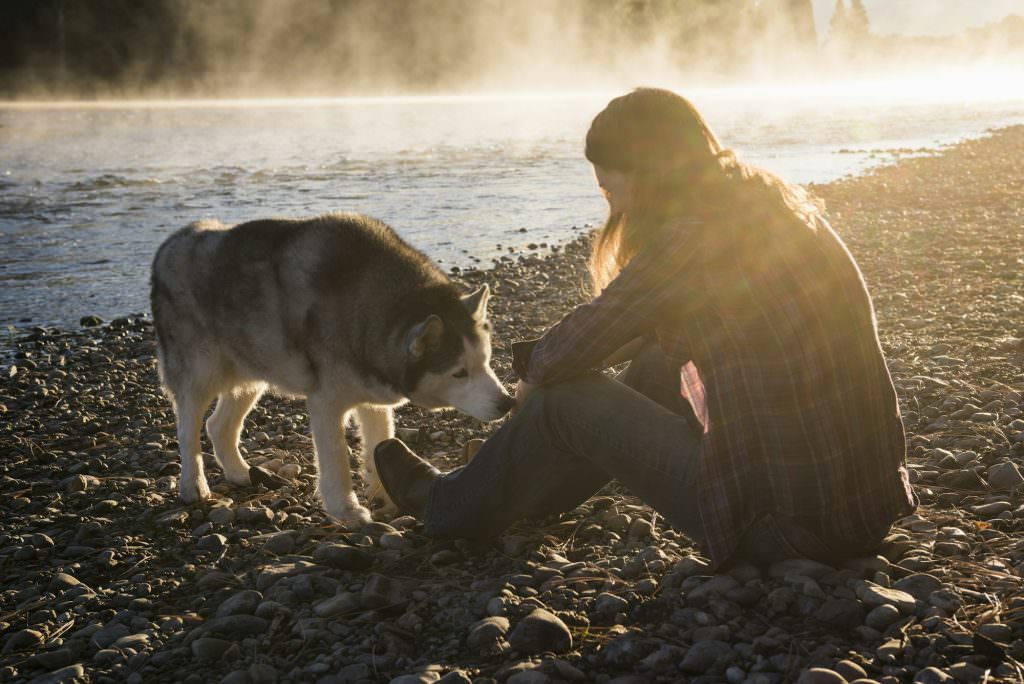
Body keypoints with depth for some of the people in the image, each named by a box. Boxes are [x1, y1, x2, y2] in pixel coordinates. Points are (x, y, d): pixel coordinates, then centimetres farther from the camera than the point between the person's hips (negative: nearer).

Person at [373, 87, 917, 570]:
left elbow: (575, 347, -5)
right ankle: (535, 493, 43)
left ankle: (450, 508, 30)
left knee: (566, 398, 5)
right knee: (656, 368, 25)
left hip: (787, 528, -8)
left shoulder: (689, 240, -16)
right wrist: (546, 361, 25)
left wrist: (531, 367, 17)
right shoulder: (780, 205, 10)